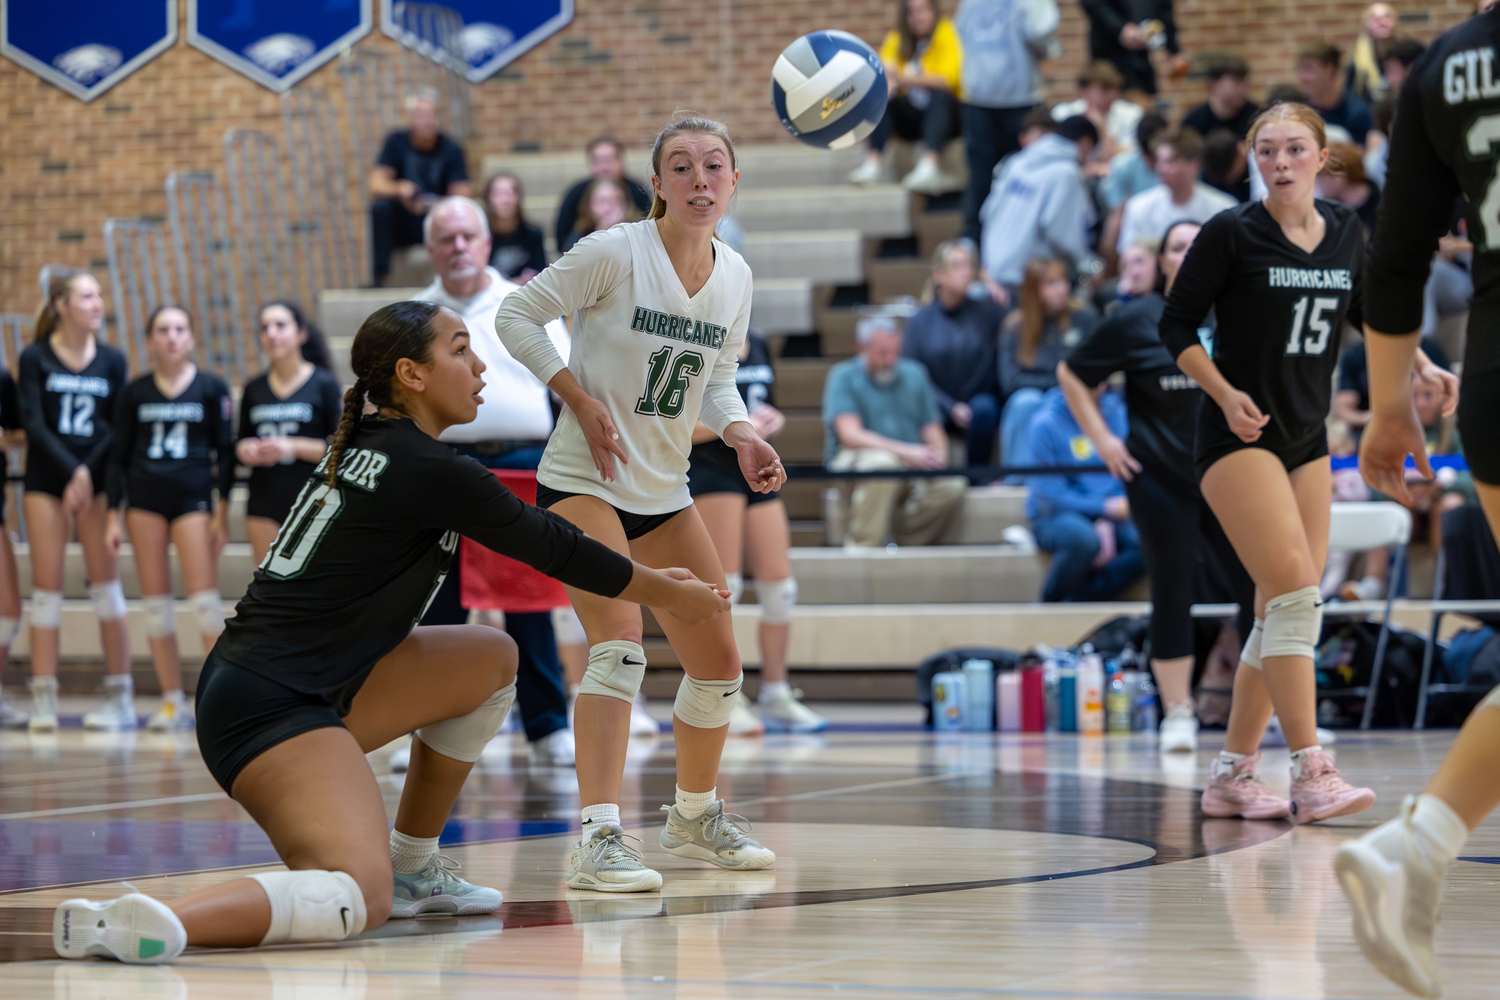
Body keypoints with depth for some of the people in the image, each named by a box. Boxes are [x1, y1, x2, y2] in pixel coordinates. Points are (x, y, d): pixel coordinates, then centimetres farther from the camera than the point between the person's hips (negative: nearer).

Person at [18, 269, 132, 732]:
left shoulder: (112, 361, 5)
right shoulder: (34, 358, -1)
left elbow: (118, 429, 1)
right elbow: (33, 424, -6)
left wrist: (87, 476, -10)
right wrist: (72, 471, -13)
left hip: (95, 480, 1)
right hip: (46, 480, -1)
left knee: (105, 582, -1)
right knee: (47, 585, -2)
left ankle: (120, 696, 2)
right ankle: (43, 699, 0)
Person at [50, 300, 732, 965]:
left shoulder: (363, 447, 15)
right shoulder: (428, 471, -12)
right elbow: (558, 552, 0)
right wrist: (674, 596, 14)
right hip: (267, 706, -10)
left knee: (494, 658, 18)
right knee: (361, 902, -25)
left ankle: (412, 865, 23)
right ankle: (146, 923, -36)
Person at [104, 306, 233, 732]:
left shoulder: (212, 388, 3)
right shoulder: (135, 393, 8)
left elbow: (225, 451, 3)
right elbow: (118, 455, 10)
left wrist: (223, 512, -3)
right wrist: (113, 514, 4)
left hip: (193, 497, -2)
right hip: (144, 500, 2)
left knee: (204, 597, -10)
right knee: (155, 601, 2)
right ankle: (172, 701, 6)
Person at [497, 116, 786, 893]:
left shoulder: (735, 276, 3)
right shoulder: (614, 253, -15)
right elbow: (515, 315, -9)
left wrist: (741, 436, -6)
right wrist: (581, 400, -16)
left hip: (665, 493, 7)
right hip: (584, 481, -7)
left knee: (719, 665, 10)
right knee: (621, 645, -25)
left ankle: (695, 816, 32)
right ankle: (598, 839, -27)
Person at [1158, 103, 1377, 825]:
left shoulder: (1346, 233, 6)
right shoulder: (1231, 233, -9)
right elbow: (1176, 326, -5)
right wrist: (1226, 394, -16)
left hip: (1307, 440, 6)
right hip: (1239, 439, -6)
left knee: (1283, 614, 5)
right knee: (1296, 594, -18)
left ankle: (1232, 774, 14)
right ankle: (1310, 775, -19)